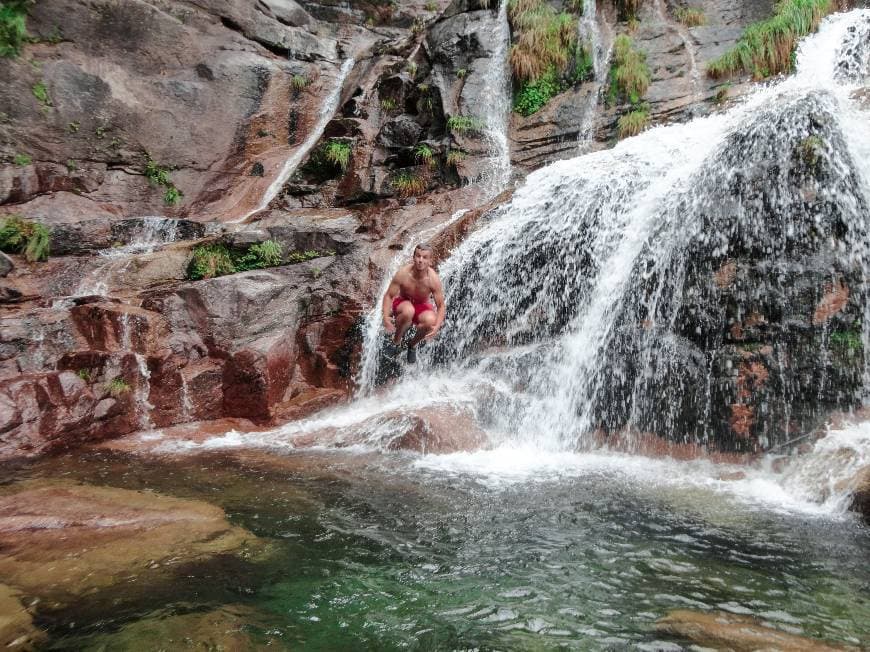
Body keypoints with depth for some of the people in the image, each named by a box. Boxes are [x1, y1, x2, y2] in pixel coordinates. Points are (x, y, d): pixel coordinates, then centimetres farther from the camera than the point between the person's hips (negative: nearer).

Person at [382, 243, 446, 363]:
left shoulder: (433, 279, -23)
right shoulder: (403, 273, -25)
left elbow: (441, 306, -17)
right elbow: (388, 296, -15)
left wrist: (437, 326, -34)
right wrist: (386, 316, -32)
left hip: (422, 306, 1)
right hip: (402, 303, -1)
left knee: (430, 321, -33)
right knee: (408, 311, -39)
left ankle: (413, 344, 1)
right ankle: (396, 341, -8)